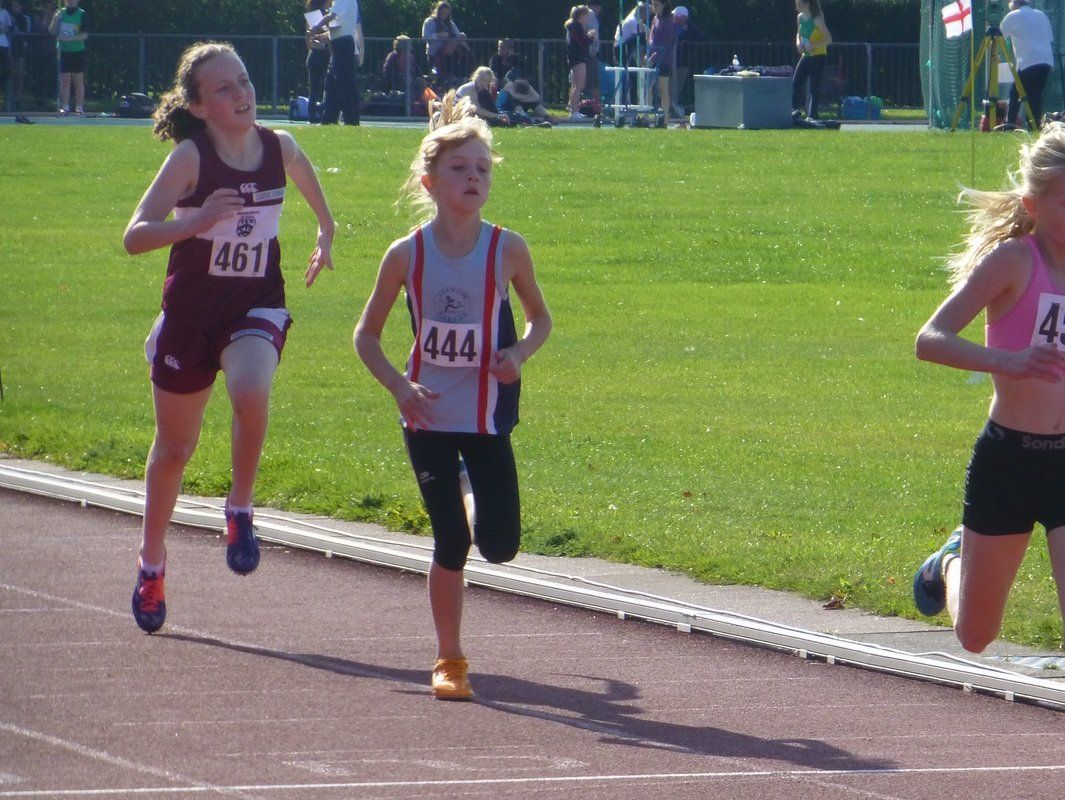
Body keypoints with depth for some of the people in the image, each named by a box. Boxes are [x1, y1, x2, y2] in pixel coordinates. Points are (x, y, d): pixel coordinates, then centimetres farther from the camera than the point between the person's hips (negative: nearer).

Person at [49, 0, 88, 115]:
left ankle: (79, 107, 3)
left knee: (78, 81, 1)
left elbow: (85, 35, -9)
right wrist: (55, 20, -11)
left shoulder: (81, 14, -3)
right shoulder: (60, 13, 7)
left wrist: (69, 38, -21)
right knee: (64, 81, 0)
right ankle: (65, 107, 3)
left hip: (77, 51, -2)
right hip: (63, 51, 2)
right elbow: (52, 32, 7)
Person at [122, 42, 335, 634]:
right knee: (175, 447, 12)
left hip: (258, 303, 1)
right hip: (193, 305, -1)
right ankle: (152, 563, 35)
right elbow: (135, 237, -25)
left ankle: (241, 511, -10)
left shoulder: (280, 148, -4)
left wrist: (325, 235, 15)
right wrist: (199, 221, -38)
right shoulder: (192, 158, -15)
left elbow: (309, 183, 23)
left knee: (251, 392, -33)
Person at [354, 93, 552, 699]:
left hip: (489, 415, 1)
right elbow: (366, 335, 4)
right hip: (429, 417, -1)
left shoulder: (507, 250, -6)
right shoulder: (407, 255, -6)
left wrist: (520, 353, -12)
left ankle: (474, 492, 32)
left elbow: (541, 318, 9)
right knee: (451, 545, -3)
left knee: (499, 545, -4)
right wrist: (398, 385, -13)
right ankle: (450, 661, 11)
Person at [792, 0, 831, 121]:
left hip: (818, 56, -7)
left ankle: (812, 114, -2)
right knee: (796, 82, -5)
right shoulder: (800, 18, 5)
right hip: (806, 56, 7)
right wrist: (798, 42, -2)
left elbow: (829, 39, -15)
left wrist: (813, 46, -25)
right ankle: (796, 109, -2)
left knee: (814, 86, -5)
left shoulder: (817, 19, -16)